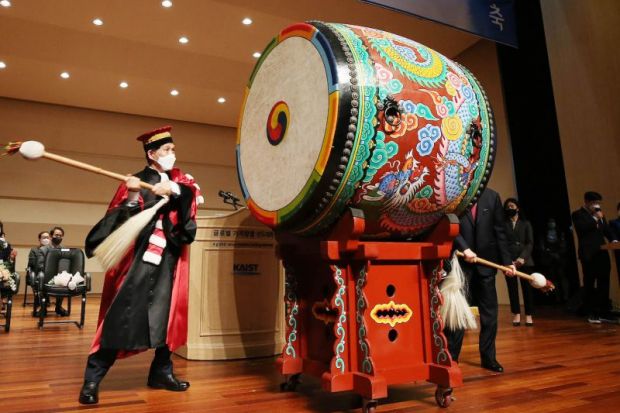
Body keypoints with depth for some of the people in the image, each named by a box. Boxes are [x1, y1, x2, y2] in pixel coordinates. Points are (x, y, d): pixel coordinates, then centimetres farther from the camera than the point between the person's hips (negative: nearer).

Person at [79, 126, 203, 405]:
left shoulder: (177, 180, 12)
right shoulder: (137, 182, -2)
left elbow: (194, 192, -8)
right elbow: (121, 220, -11)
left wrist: (174, 189, -26)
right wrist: (132, 198, -27)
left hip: (169, 259, 5)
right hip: (140, 258, -5)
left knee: (167, 315, 9)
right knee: (122, 316, -9)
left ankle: (162, 372, 22)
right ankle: (92, 380, 2)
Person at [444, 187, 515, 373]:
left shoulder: (491, 196, 7)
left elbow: (500, 231, 7)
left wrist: (507, 260, 5)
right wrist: (464, 248, -20)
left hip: (486, 262, 4)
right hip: (461, 262, -3)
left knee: (490, 313, 10)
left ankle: (488, 357, 24)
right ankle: (451, 358, 13)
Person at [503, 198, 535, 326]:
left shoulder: (526, 223, 12)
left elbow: (530, 243, 4)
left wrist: (522, 257, -11)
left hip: (524, 260, 1)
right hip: (509, 260, 0)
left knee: (527, 287, -2)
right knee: (512, 288, -1)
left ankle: (529, 315, 5)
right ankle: (516, 314, 6)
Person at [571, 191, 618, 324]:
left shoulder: (600, 214, 21)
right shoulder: (578, 214, 0)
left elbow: (607, 230, 19)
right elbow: (581, 228, -16)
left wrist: (613, 240, 1)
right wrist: (595, 218, -13)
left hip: (602, 253, 6)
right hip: (589, 255, -6)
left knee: (604, 284, 6)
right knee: (589, 284, -1)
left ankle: (604, 312, 13)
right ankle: (591, 314, 4)